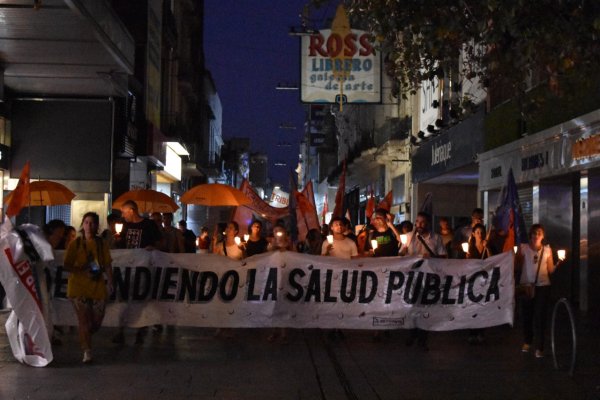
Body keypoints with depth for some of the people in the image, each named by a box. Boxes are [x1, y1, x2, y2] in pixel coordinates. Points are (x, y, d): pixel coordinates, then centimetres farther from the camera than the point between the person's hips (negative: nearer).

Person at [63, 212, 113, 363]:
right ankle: (87, 351, -2)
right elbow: (67, 265, -1)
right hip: (78, 286, -2)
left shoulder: (102, 244, 6)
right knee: (83, 318, -7)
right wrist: (82, 270, -16)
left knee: (96, 320, 7)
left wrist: (110, 282, -4)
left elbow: (107, 265, 7)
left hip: (98, 286, 3)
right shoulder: (75, 244, 0)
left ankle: (84, 338, 36)